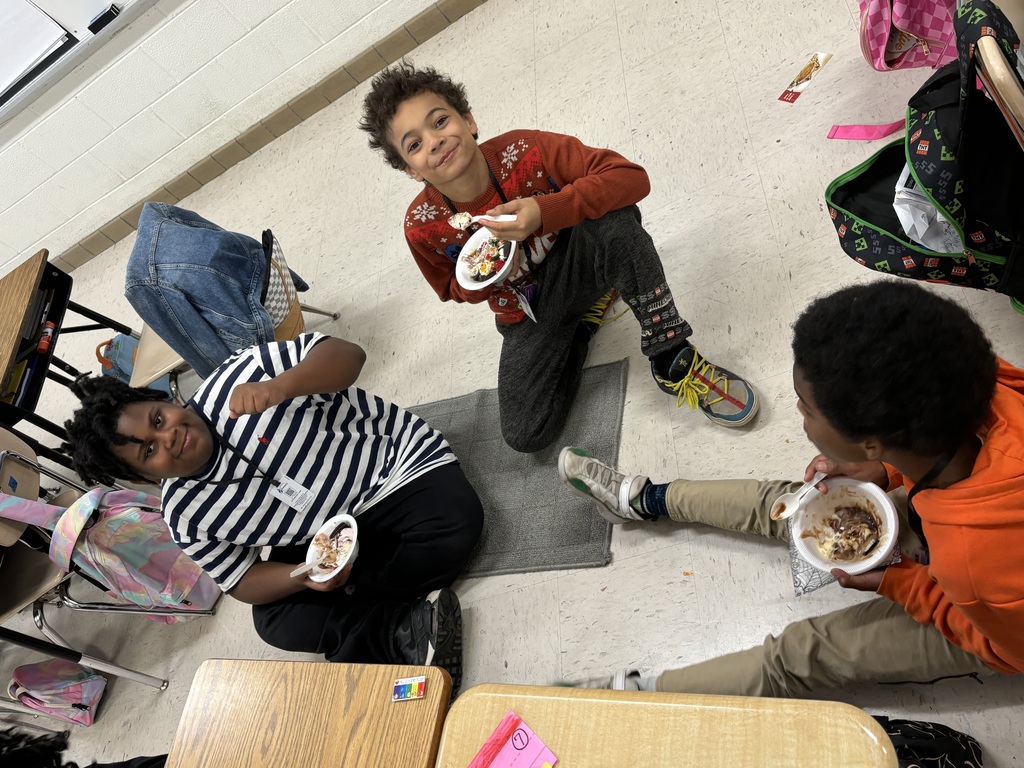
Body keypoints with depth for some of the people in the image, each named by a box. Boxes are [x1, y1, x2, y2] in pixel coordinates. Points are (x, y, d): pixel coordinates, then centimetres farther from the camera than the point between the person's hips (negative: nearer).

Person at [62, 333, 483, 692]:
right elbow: (244, 583, -2)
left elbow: (347, 355, -23)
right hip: (327, 542, 4)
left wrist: (280, 386, -43)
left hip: (402, 460, -3)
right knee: (277, 621, -13)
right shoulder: (185, 516, -10)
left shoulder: (235, 380, -21)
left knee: (456, 525, -30)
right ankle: (408, 626, -16)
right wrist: (303, 577, -24)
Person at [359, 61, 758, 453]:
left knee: (615, 221, -36)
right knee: (525, 435, -10)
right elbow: (452, 290, 3)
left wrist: (546, 211, -42)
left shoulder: (524, 152, -24)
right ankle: (582, 323, 13)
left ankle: (670, 357, -20)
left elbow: (632, 177, -30)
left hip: (575, 265, -2)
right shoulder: (422, 227, -18)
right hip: (528, 315, 3)